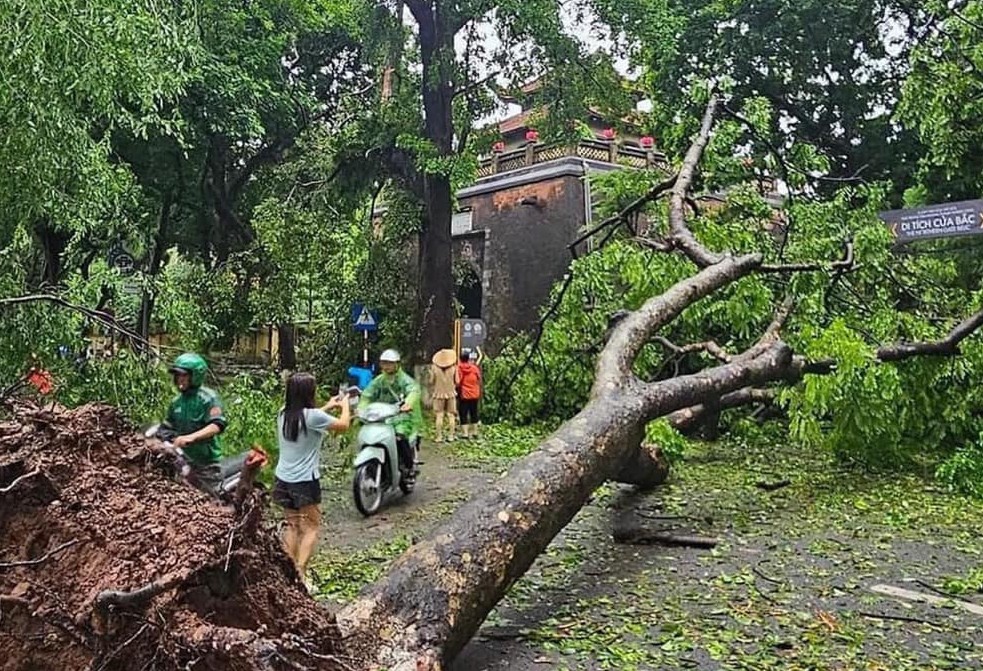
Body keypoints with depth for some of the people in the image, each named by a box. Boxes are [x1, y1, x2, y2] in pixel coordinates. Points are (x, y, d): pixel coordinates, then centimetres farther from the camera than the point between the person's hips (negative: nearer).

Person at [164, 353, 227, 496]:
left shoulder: (208, 397, -12)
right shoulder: (176, 401, 12)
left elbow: (218, 424, -27)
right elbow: (169, 427, 22)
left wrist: (192, 437, -40)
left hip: (206, 464, -7)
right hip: (184, 462, 7)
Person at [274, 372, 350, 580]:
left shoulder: (283, 414, 1)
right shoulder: (312, 416, -19)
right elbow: (343, 425, -6)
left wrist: (328, 407, 26)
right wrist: (345, 405, 12)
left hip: (284, 480, 7)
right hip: (305, 482, -7)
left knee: (293, 526, 17)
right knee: (310, 528, 5)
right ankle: (300, 573, -2)